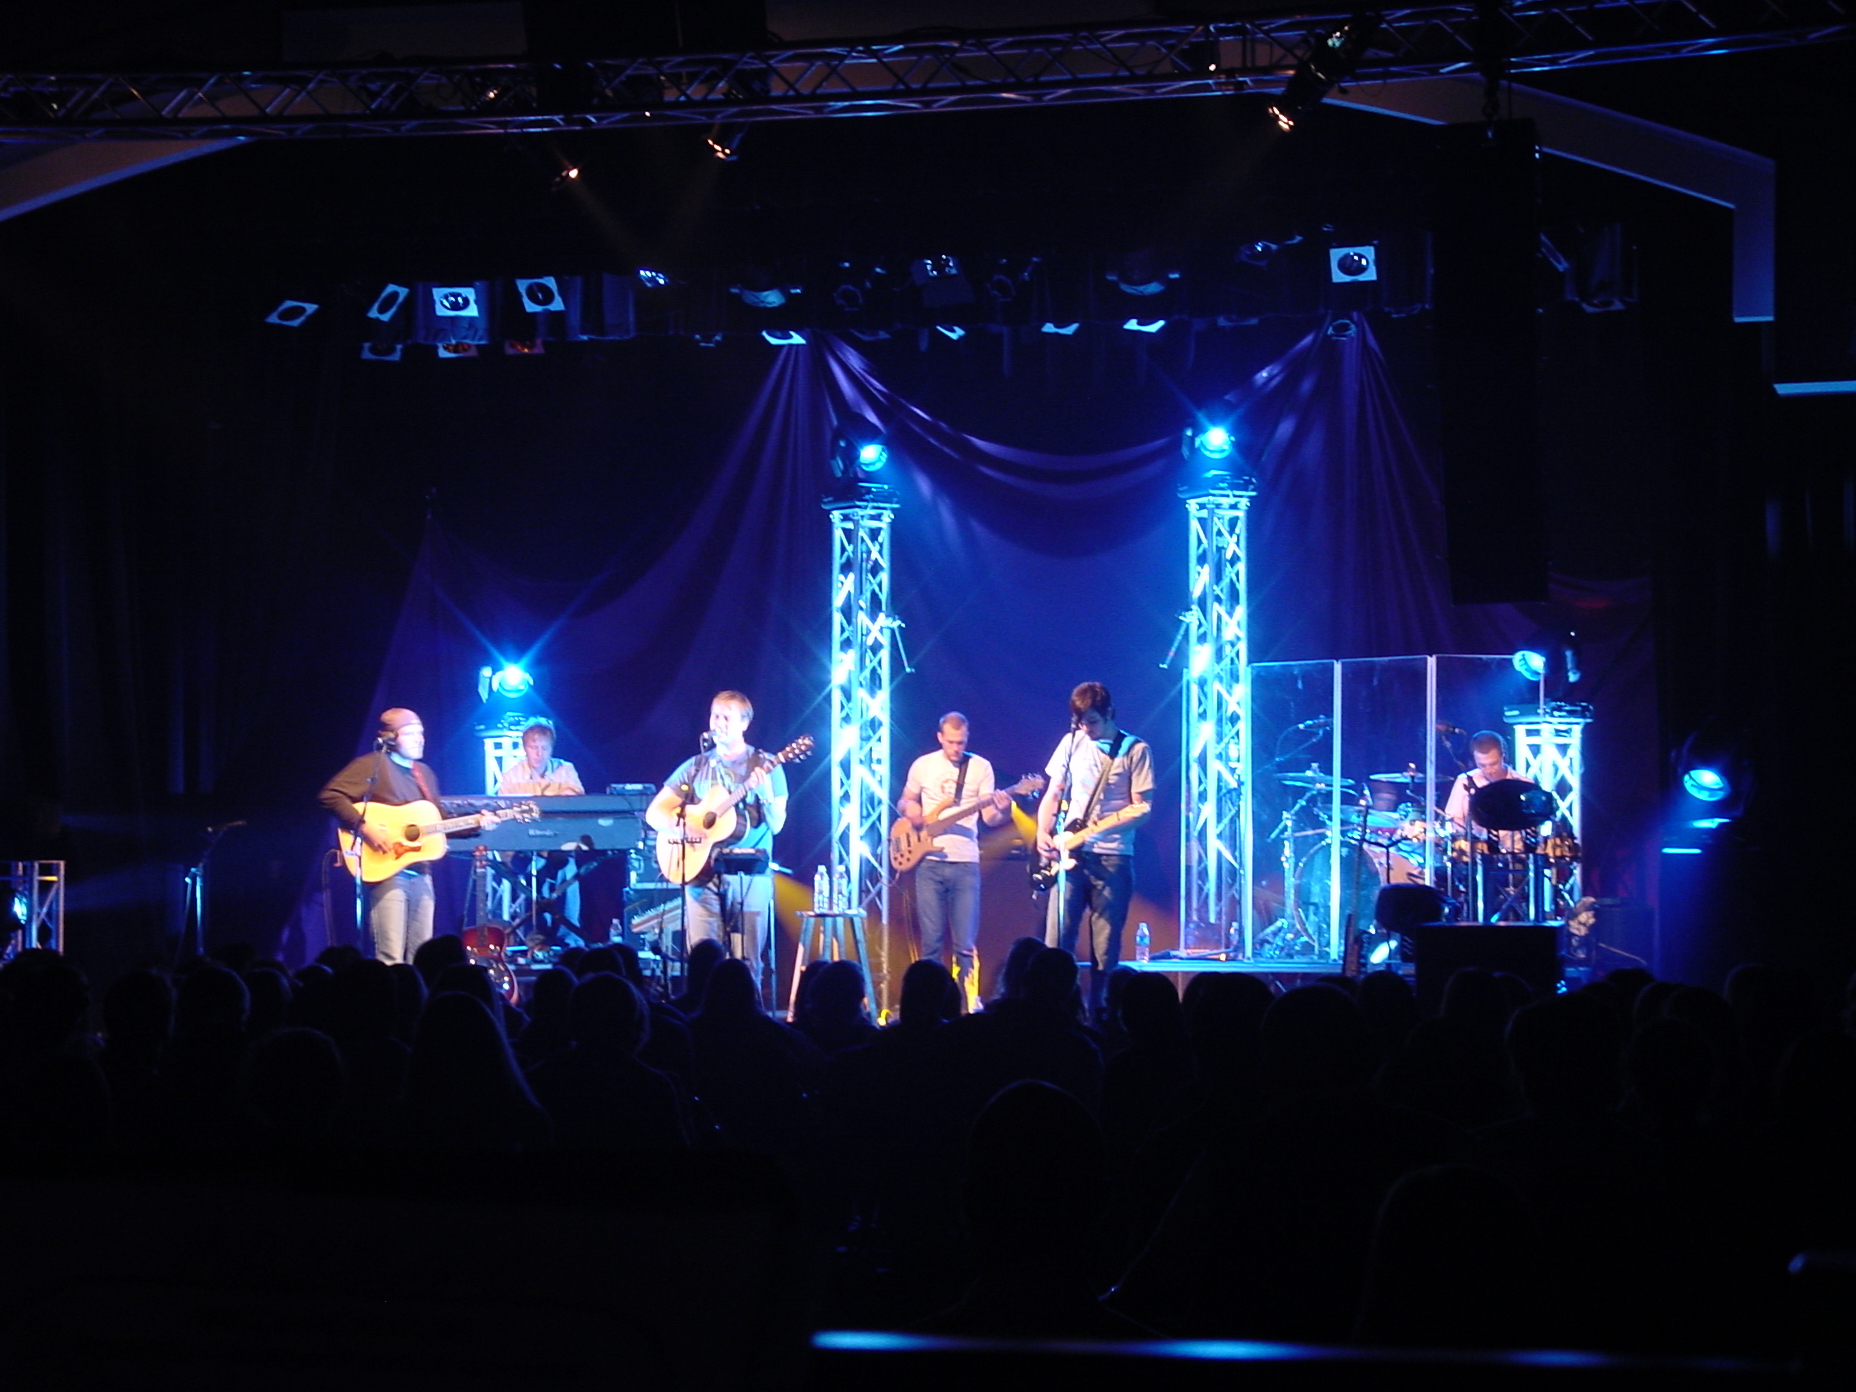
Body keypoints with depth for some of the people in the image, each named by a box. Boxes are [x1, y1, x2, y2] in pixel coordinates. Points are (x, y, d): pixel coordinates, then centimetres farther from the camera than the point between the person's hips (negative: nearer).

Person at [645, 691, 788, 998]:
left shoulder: (765, 766, 4)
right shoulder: (696, 767, 13)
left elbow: (776, 825, -2)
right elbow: (654, 813, 9)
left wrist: (764, 792, -20)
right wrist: (683, 825, -10)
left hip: (749, 876, -2)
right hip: (702, 872, 2)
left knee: (747, 964, -5)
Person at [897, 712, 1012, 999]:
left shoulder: (981, 767, 3)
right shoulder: (922, 766, 7)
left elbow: (989, 817, 0)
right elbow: (905, 803, 18)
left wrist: (1002, 811, -23)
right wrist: (912, 813, -5)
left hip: (965, 863, -1)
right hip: (930, 861, 1)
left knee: (966, 944, -4)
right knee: (931, 942, 0)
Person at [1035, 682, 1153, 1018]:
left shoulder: (1135, 750, -2)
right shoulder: (1071, 743, 10)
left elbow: (1143, 808, -5)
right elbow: (1053, 794, 15)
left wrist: (1103, 825, -20)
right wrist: (1043, 833, -1)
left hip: (1112, 855, -3)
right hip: (1070, 853, 3)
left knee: (1105, 945, -2)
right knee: (1057, 939, -3)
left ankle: (1097, 1012, 4)